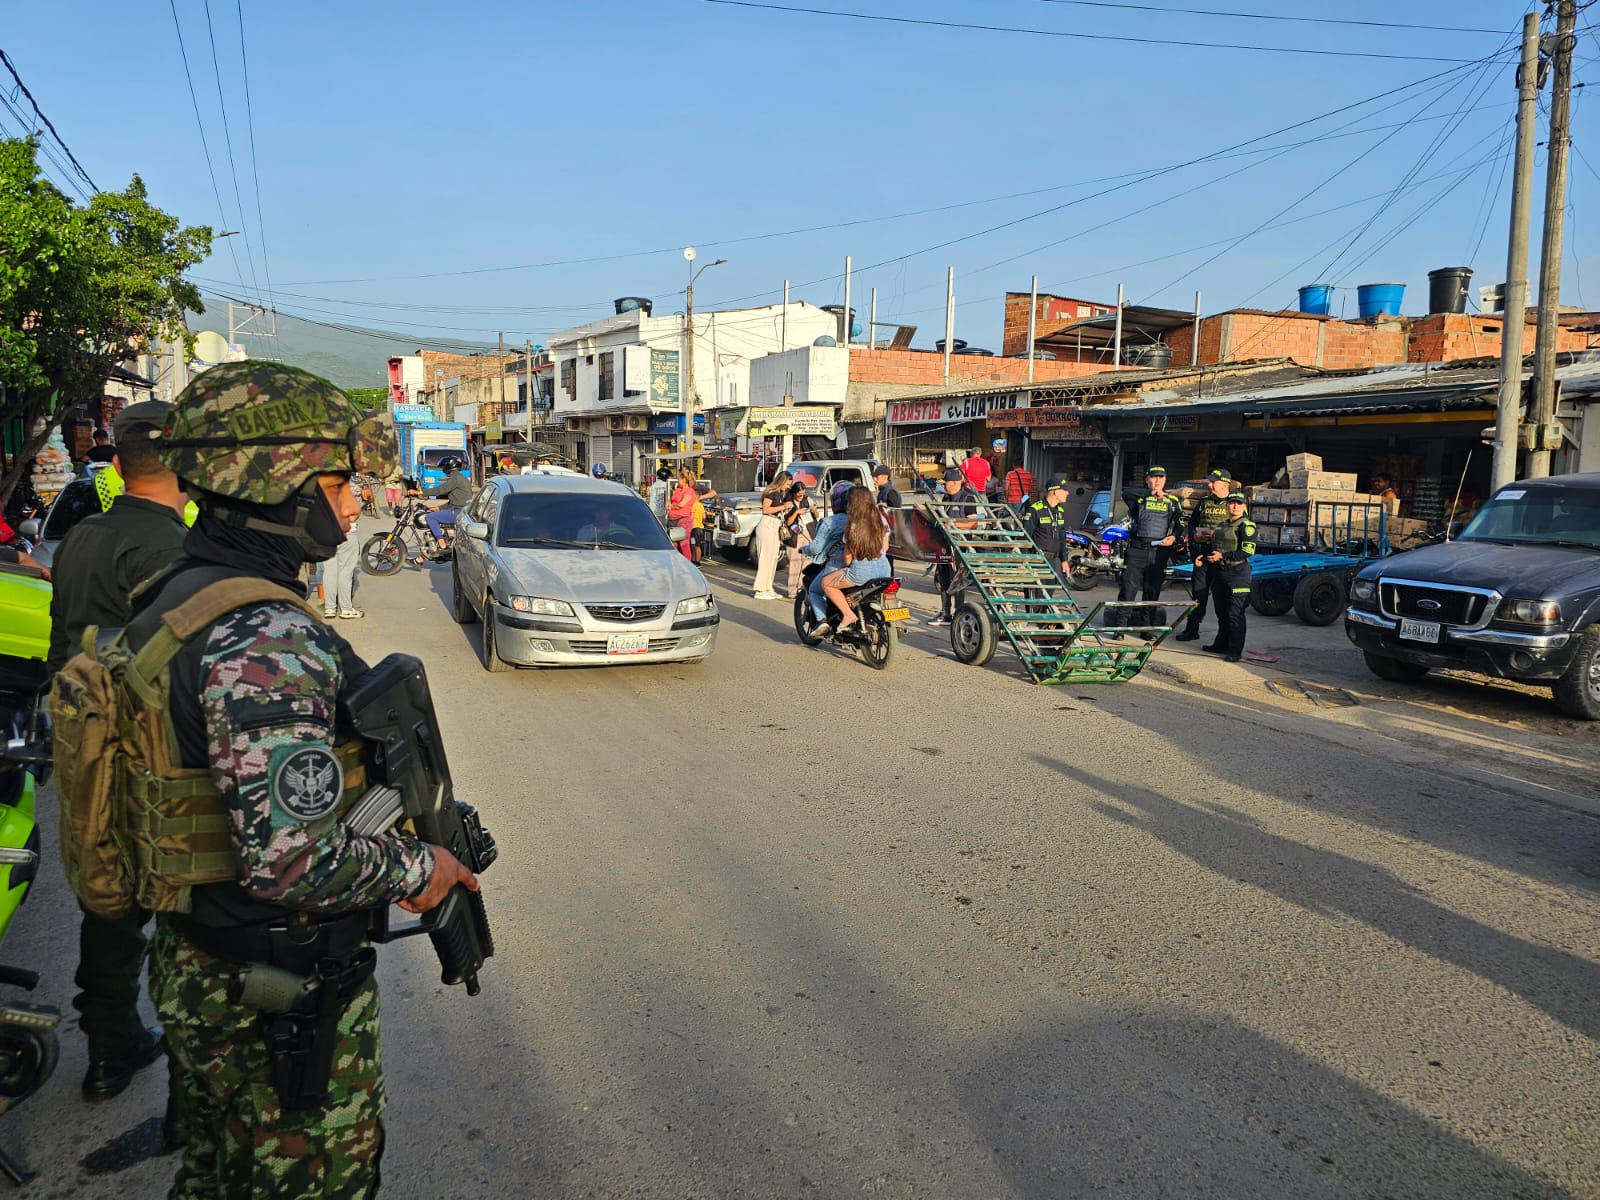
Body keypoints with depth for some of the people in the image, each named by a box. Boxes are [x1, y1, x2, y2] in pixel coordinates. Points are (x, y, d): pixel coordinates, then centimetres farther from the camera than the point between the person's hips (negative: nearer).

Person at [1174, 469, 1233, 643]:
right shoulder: (1203, 503, 13)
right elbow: (1191, 525, 20)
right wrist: (1194, 536, -2)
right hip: (1203, 555, 4)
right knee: (1198, 592, 7)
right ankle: (1191, 629, 14)